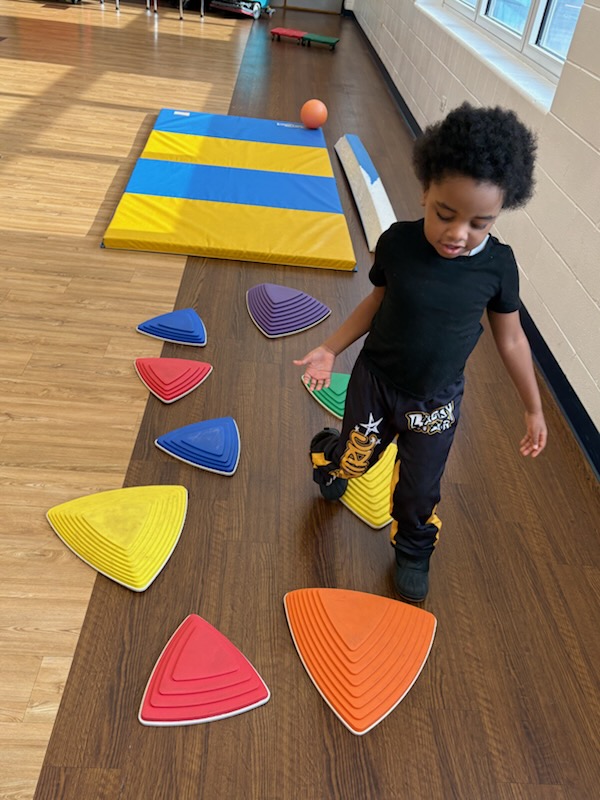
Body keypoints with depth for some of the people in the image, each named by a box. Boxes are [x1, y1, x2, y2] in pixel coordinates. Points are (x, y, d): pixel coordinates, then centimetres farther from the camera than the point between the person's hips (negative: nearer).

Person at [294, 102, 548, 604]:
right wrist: (331, 349, -3)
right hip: (375, 382, 0)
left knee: (420, 491, 15)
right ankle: (327, 453, 57)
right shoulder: (398, 242, -19)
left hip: (436, 402, 0)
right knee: (354, 459, 19)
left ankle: (414, 550, 46)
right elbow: (377, 302, -2)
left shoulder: (498, 265, -17)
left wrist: (533, 408, 2)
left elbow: (510, 337, -5)